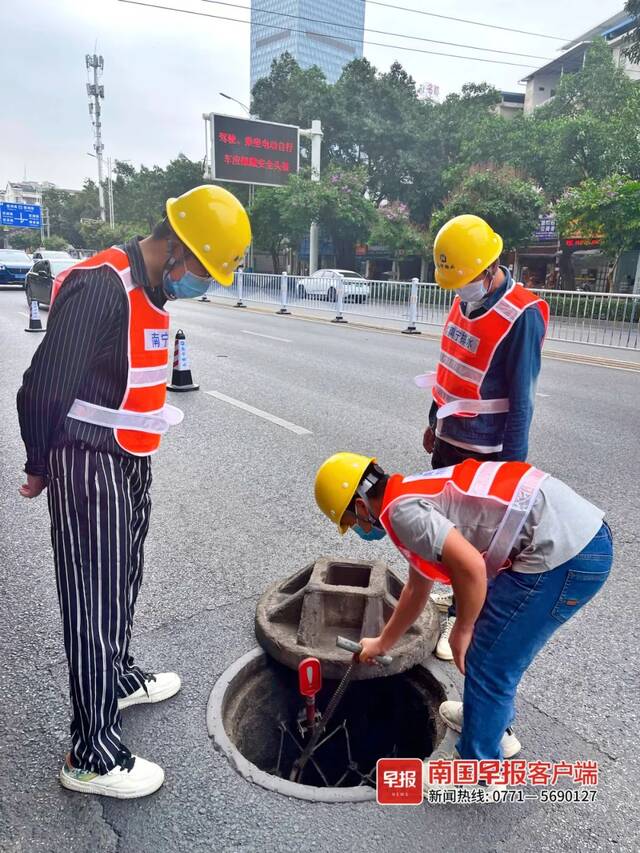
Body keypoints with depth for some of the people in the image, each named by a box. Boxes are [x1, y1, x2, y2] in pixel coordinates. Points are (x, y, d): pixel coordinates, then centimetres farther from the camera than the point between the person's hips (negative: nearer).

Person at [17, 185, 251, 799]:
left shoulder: (150, 290, 9)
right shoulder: (100, 287, -22)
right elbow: (42, 389, -21)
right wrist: (43, 468, -6)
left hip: (130, 464, 9)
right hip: (89, 469, -9)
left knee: (121, 586, 23)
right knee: (94, 605, 1)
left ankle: (118, 679, 45)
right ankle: (92, 756, 17)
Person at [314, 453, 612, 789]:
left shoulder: (401, 510, -11)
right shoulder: (415, 494, 19)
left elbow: (470, 566, -25)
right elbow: (417, 588, 31)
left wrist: (462, 629, -6)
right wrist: (382, 643, 43)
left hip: (565, 554, -10)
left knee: (487, 663, 5)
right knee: (495, 640, 27)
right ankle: (494, 722, 48)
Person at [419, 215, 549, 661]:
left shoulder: (521, 316, -20)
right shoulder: (464, 301, 4)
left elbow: (521, 400, -18)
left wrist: (512, 463, -16)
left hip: (485, 449, -8)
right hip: (449, 438, 8)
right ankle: (460, 593, 37)